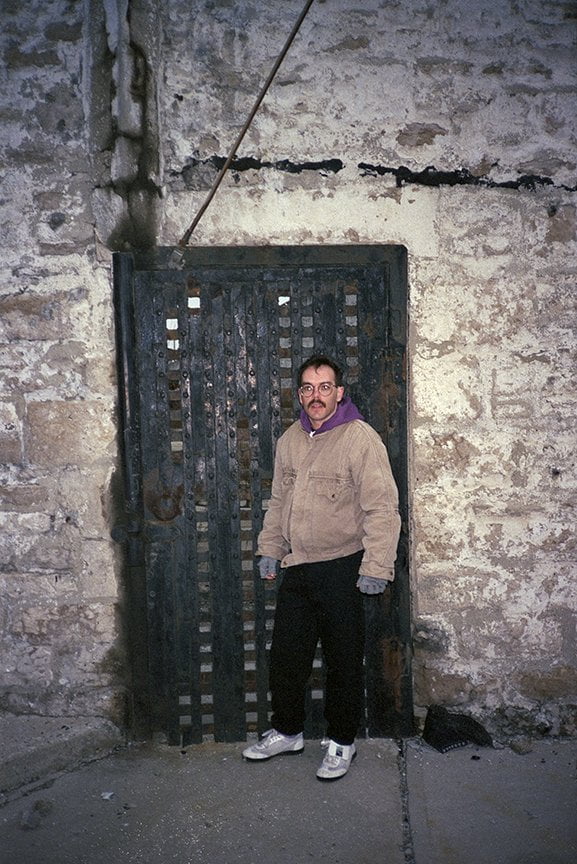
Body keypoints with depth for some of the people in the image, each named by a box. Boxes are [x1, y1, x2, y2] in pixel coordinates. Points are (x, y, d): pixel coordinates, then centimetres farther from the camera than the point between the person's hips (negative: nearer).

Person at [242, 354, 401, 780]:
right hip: (296, 568, 6)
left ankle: (342, 742, 28)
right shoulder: (289, 440, 8)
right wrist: (269, 548, 13)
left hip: (341, 569, -6)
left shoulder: (361, 438, -13)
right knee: (286, 654, 15)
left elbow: (382, 508, -16)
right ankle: (287, 731, 36)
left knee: (343, 661, 8)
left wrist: (376, 567, -19)